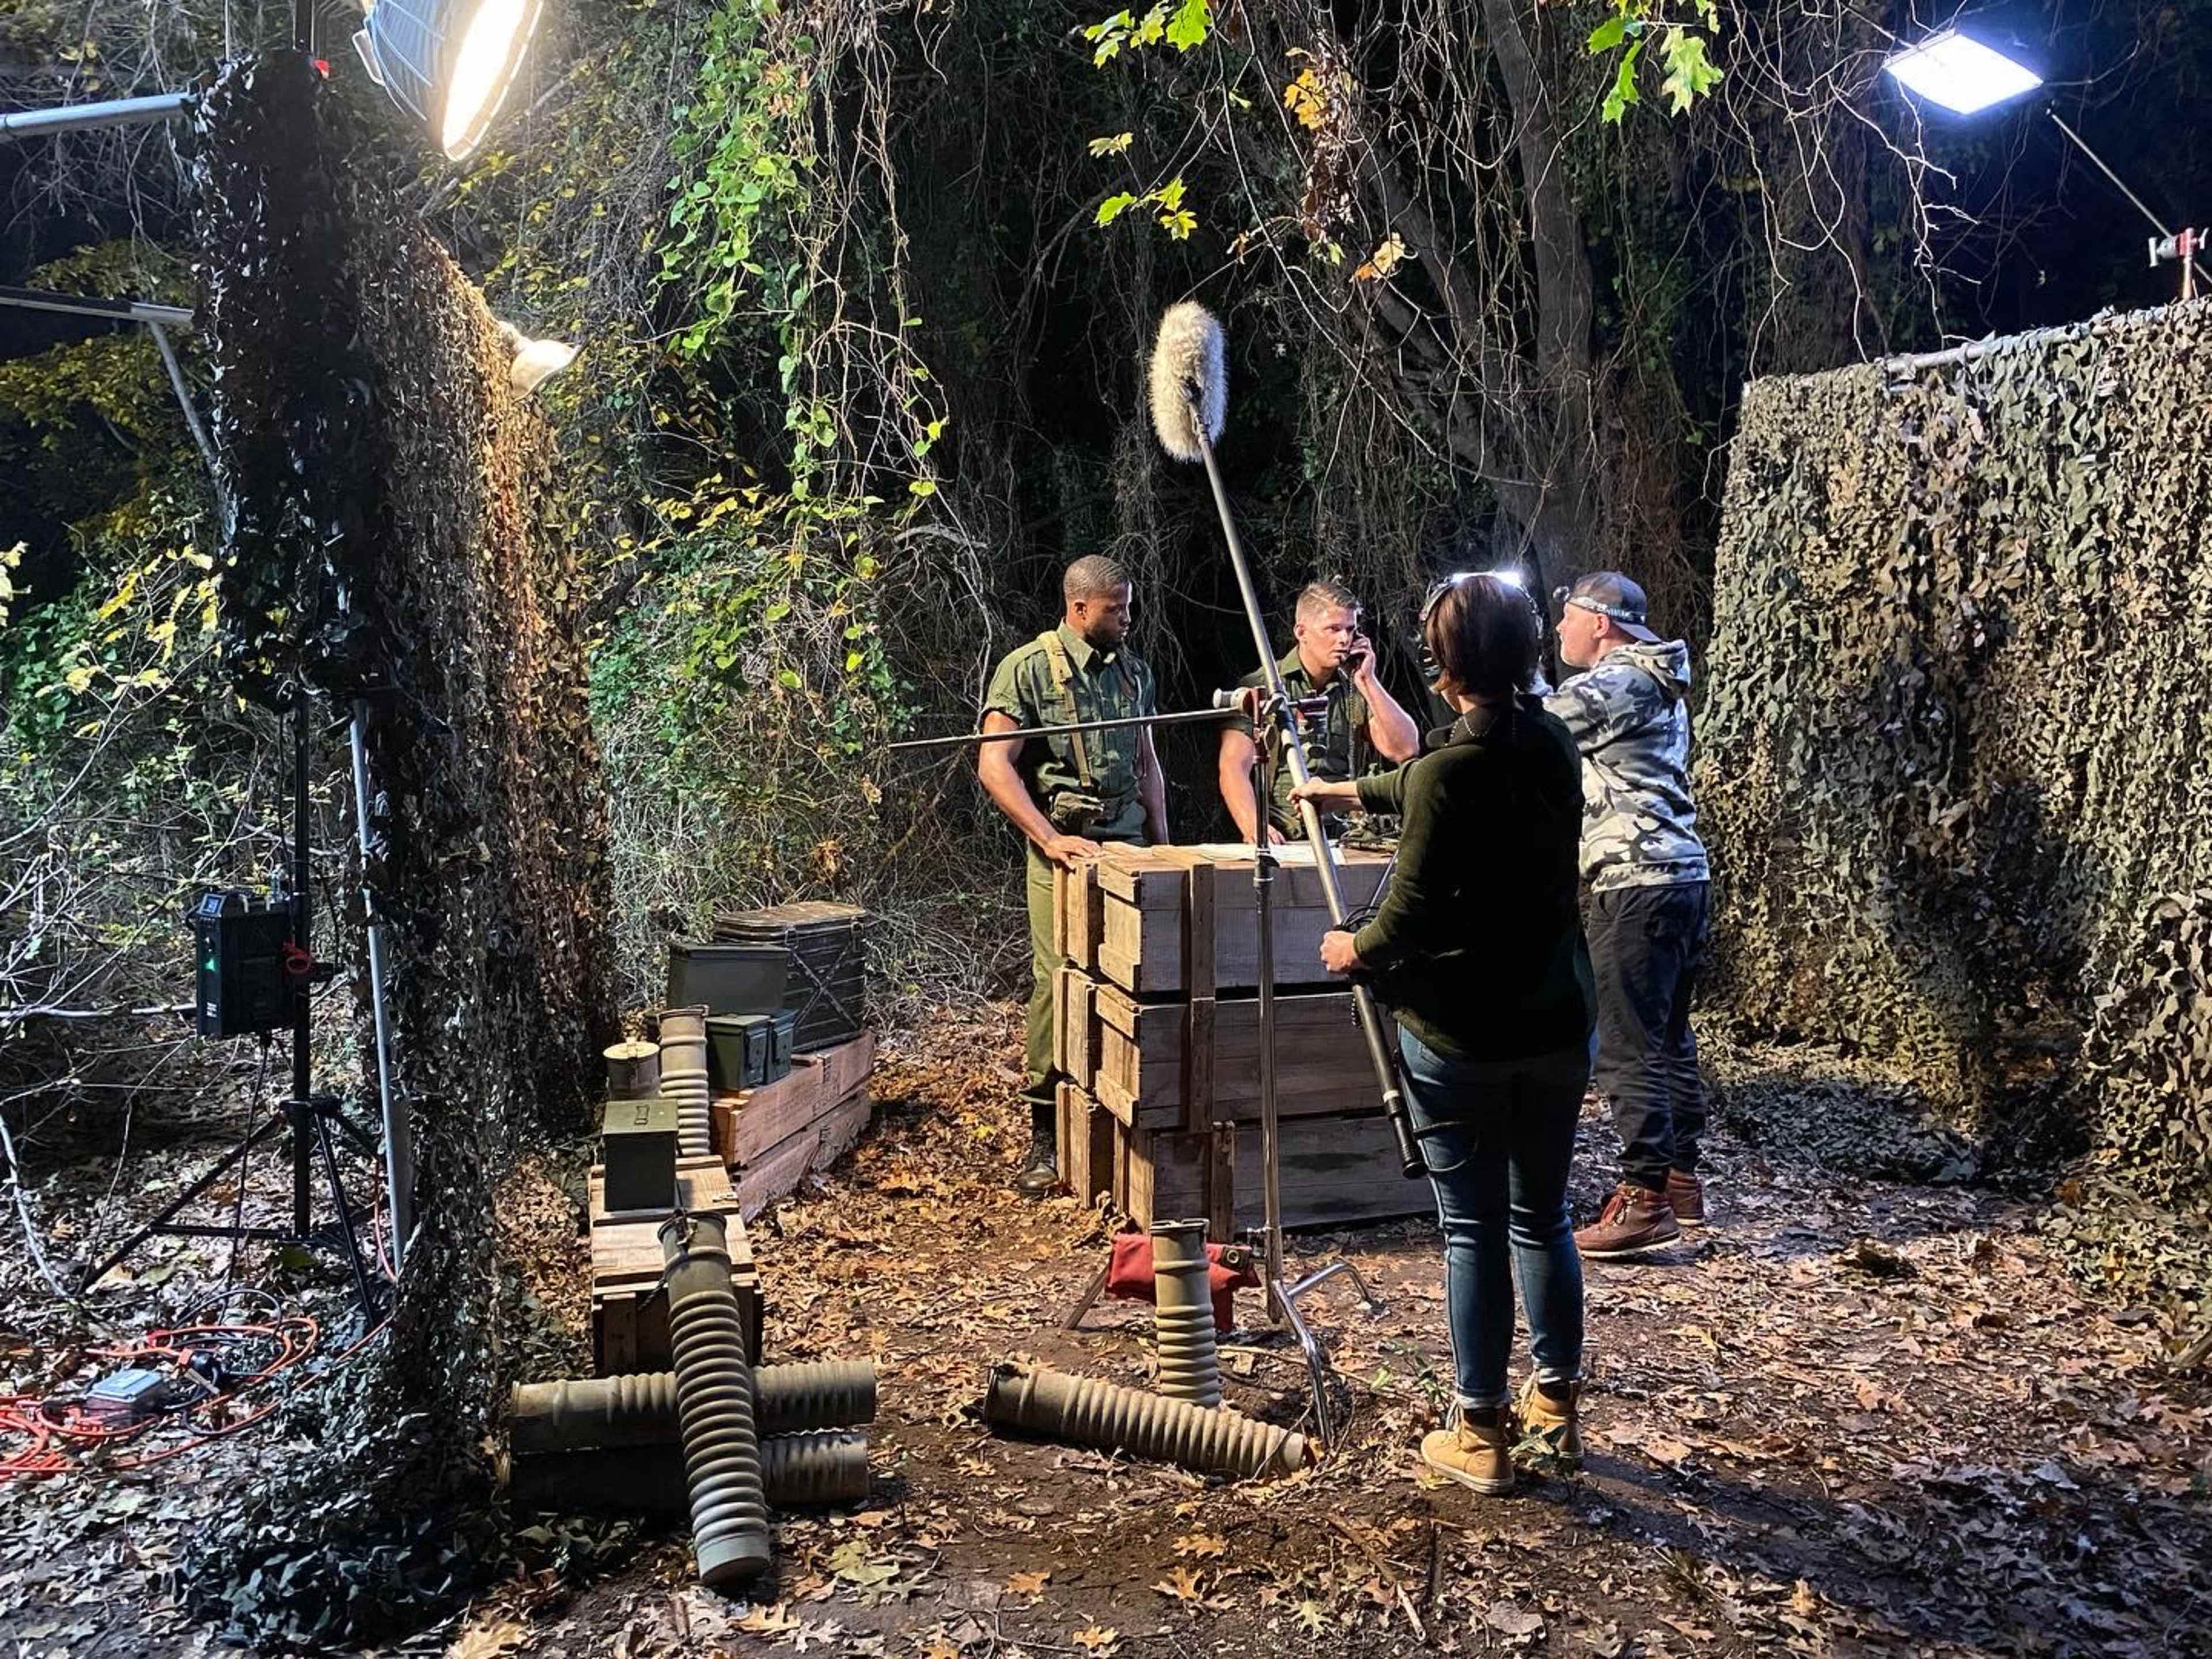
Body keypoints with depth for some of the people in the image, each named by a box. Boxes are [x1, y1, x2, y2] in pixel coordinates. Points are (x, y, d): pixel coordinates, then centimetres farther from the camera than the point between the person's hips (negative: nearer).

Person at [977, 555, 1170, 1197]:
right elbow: (994, 765, -10)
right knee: (1057, 981, -9)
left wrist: (1162, 842, 16)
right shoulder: (1028, 667, -3)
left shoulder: (1133, 670, 15)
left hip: (1130, 842, 5)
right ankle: (1045, 1133, 2)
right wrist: (1050, 838, -17)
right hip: (1065, 844, -5)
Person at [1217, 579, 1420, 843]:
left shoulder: (1357, 690, 15)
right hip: (1281, 841, -2)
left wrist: (1368, 682, 1)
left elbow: (1405, 750, 4)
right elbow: (1234, 767, -6)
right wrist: (1255, 829, -23)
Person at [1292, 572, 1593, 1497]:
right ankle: (1556, 1403, 31)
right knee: (1543, 1215, 19)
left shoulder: (1450, 770, -19)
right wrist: (1355, 790, 36)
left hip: (1461, 1037, -6)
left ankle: (1480, 1433, 14)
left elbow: (1415, 909, -19)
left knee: (1474, 1230, 4)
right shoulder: (1553, 749, 5)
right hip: (1557, 1029, 7)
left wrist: (1357, 951, 2)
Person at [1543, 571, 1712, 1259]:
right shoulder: (1660, 684, 20)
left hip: (1636, 886, -10)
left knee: (1626, 1047, -7)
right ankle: (1682, 1178, 26)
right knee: (1669, 1038, 17)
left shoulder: (1615, 684, -12)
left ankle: (1646, 1201, -5)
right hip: (1684, 875, 10)